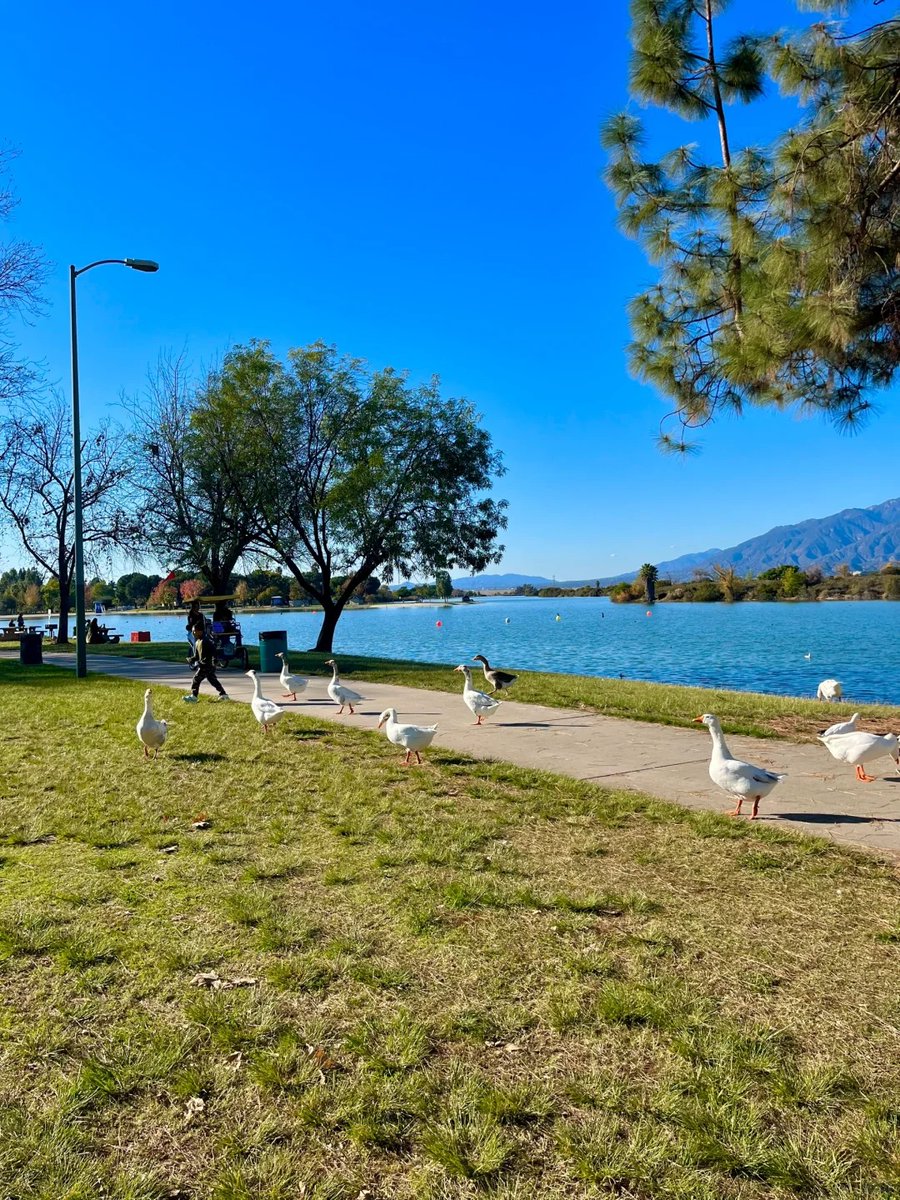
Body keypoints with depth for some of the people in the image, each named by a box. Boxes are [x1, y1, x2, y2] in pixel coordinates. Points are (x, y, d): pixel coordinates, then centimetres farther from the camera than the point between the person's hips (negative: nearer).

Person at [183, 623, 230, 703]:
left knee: (196, 679, -7)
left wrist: (214, 661, -27)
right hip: (203, 665, 10)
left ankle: (193, 697, -1)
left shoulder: (205, 641, -15)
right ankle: (224, 695, 16)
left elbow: (213, 650, -21)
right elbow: (197, 655, 21)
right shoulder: (197, 642, 15)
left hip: (207, 665, -10)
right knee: (213, 680, 12)